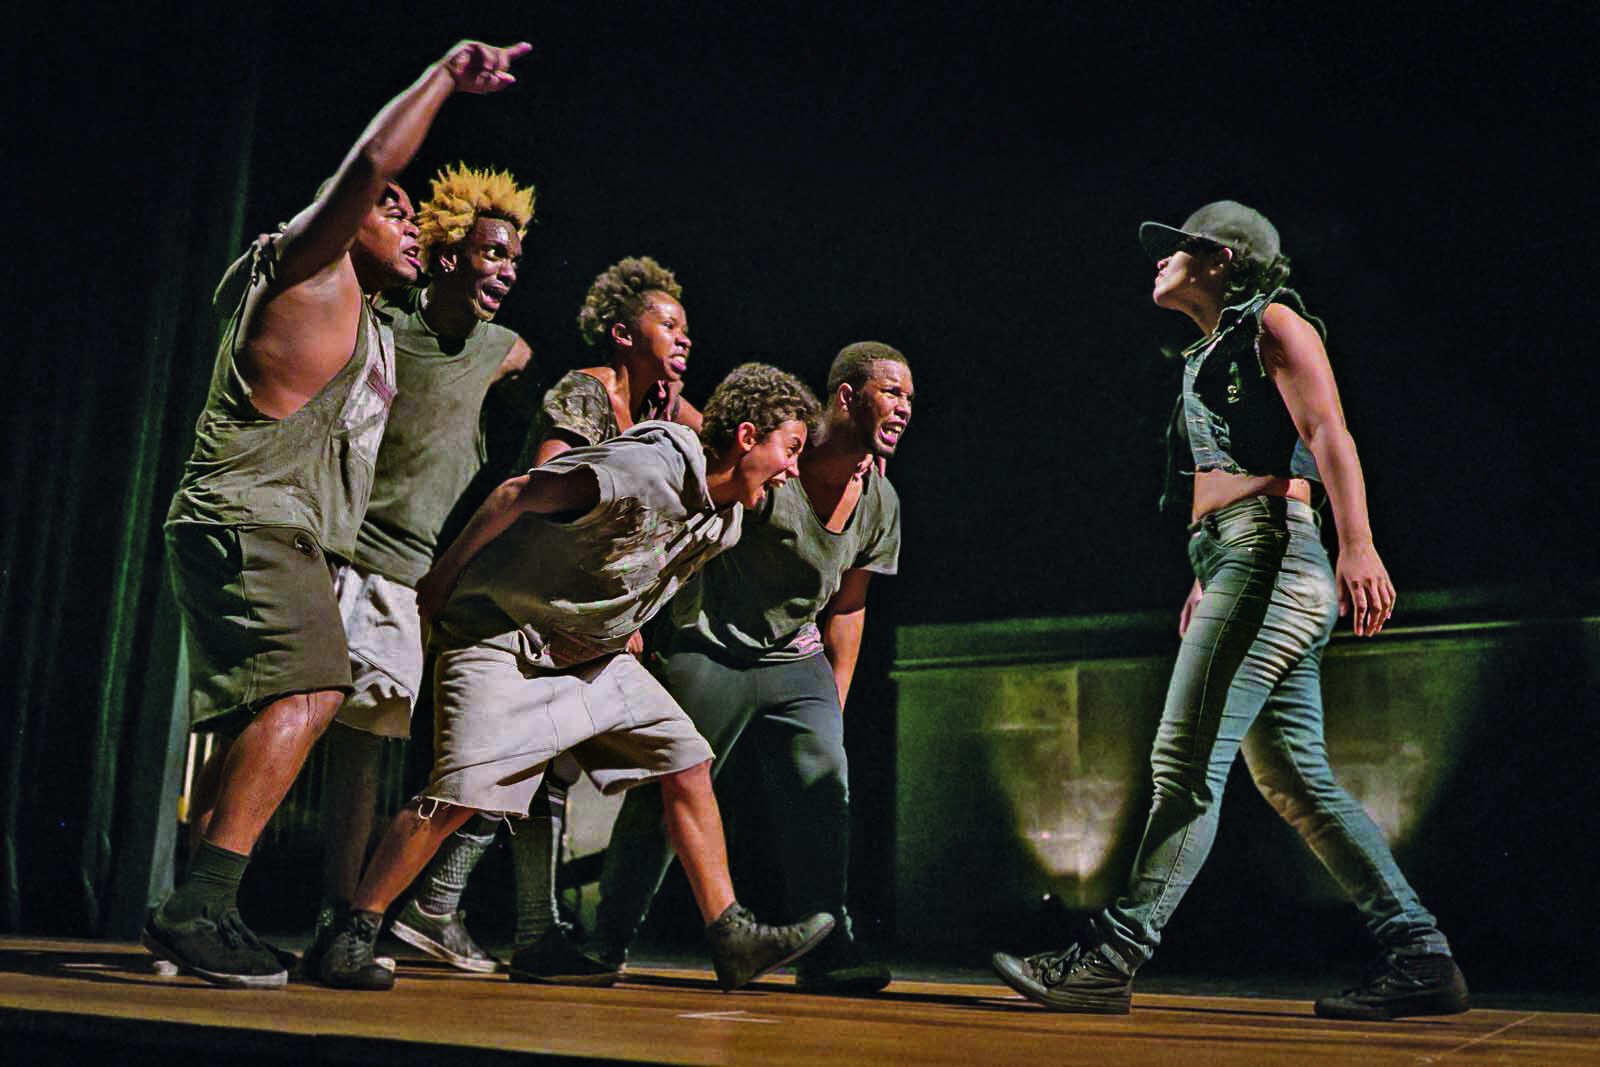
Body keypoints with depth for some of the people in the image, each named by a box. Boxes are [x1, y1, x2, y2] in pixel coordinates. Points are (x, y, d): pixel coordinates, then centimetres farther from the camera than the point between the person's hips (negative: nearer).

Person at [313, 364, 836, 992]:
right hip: (503, 636, -8)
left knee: (688, 764, 0)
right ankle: (352, 935, -1)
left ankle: (731, 940, 6)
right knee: (463, 791, -19)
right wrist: (441, 583, -8)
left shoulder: (726, 516, 2)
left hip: (592, 652, 8)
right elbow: (516, 495, -17)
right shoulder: (646, 468, -26)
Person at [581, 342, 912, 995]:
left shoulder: (880, 503, 2)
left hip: (798, 661, 5)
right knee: (666, 791, 0)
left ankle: (826, 951, 0)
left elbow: (847, 607, 11)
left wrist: (836, 702, 11)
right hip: (711, 650, -5)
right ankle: (608, 941, 19)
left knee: (825, 788, -9)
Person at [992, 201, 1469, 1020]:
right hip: (1234, 562, 10)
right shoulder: (1210, 355, 27)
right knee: (1294, 778, 5)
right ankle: (1419, 958, 8)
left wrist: (1357, 546, -24)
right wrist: (1209, 579, 26)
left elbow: (1329, 437, -11)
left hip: (1269, 554, -10)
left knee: (1187, 763, -12)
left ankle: (1109, 959, -10)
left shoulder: (1274, 323, 2)